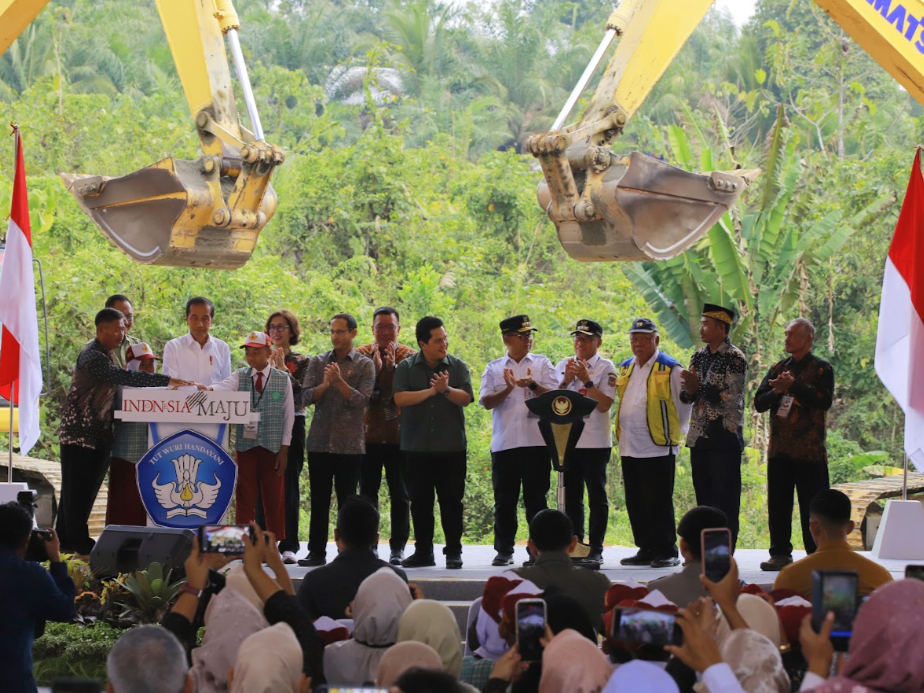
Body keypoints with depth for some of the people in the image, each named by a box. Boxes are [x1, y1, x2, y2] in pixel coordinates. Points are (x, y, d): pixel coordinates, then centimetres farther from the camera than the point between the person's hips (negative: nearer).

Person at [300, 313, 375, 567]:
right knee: (319, 500, 4)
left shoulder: (364, 365, 2)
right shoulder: (318, 362, 10)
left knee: (347, 501, 2)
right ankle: (316, 552, 8)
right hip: (319, 441, 2)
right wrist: (324, 385, -17)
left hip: (350, 444, -2)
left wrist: (339, 381, -20)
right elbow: (306, 397, 1)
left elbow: (362, 400, -8)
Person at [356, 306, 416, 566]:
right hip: (368, 434, 2)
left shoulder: (408, 356, 2)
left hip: (399, 435, -1)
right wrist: (375, 369, -15)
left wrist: (393, 367, -17)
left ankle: (397, 547, 6)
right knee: (368, 493, 6)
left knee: (400, 495, 1)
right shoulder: (362, 354, 6)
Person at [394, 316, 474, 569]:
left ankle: (454, 552, 8)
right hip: (416, 447, 1)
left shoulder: (457, 366, 5)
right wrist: (432, 391, -15)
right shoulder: (406, 367, 3)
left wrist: (446, 389, -25)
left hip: (451, 446, -1)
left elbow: (466, 398, -7)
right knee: (420, 502, 6)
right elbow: (400, 398, -11)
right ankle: (423, 551, 15)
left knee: (451, 501, 1)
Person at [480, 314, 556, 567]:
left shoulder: (542, 363, 10)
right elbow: (486, 402, 0)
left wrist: (533, 385, -18)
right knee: (505, 500, 4)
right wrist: (508, 389, -16)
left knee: (536, 498, 2)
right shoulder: (493, 368, 10)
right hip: (504, 443, 1)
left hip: (537, 442, -1)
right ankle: (504, 551, 10)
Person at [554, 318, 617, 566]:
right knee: (571, 496, 9)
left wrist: (586, 381, -17)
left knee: (597, 495, 0)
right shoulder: (563, 366, 11)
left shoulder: (605, 367, -3)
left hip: (595, 441, -5)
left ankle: (596, 550, 3)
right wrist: (566, 381, -8)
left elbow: (605, 404, -11)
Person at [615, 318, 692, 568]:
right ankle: (646, 550, 18)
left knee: (659, 504, -6)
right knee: (635, 503, 9)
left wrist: (676, 432, 1)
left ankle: (667, 552, 1)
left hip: (659, 447, -7)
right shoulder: (625, 368, 15)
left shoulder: (670, 369, -5)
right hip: (629, 448, 7)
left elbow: (685, 402, -1)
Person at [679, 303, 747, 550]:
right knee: (703, 499, 10)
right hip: (699, 437, 7)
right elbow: (686, 397, 15)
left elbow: (731, 397, -16)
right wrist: (689, 390, -7)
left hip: (725, 438, -7)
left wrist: (699, 386, -17)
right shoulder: (699, 357, 13)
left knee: (725, 501, -5)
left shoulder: (735, 358, -8)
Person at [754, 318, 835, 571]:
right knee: (778, 503, 6)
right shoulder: (777, 369, 16)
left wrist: (793, 386, -19)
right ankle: (780, 553, 13)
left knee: (812, 504, -2)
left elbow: (824, 400, -16)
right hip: (779, 450, 5)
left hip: (810, 451, -5)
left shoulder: (821, 368, 0)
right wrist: (776, 391, -10)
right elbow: (759, 402, 10)